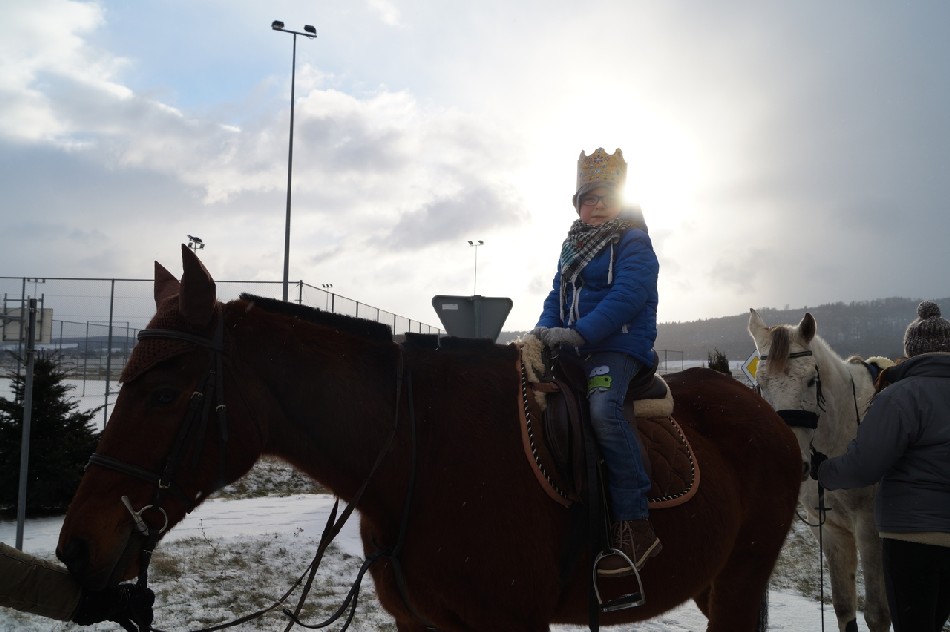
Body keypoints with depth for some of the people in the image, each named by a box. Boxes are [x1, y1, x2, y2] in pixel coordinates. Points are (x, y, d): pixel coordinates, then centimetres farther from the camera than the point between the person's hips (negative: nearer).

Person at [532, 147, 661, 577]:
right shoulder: (572, 246, 20)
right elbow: (558, 295, 21)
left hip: (619, 344, -8)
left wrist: (579, 333, -26)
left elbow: (627, 297, -17)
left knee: (602, 408, -33)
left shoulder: (633, 243, -4)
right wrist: (546, 329, 0)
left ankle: (634, 526, -28)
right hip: (573, 346, 8)